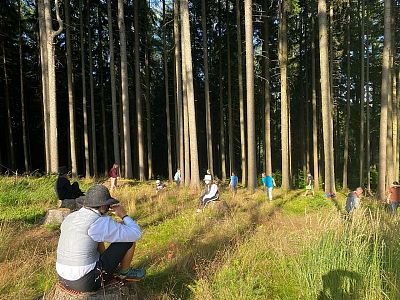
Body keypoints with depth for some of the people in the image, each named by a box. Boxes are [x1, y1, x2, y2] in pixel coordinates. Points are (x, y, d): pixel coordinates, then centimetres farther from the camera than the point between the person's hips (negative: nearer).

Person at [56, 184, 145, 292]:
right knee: (130, 236, -3)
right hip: (88, 283, -8)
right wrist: (124, 215, 3)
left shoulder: (69, 218, 4)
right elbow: (136, 234, -12)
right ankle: (124, 272, 20)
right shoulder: (100, 223, -18)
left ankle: (111, 267, 31)